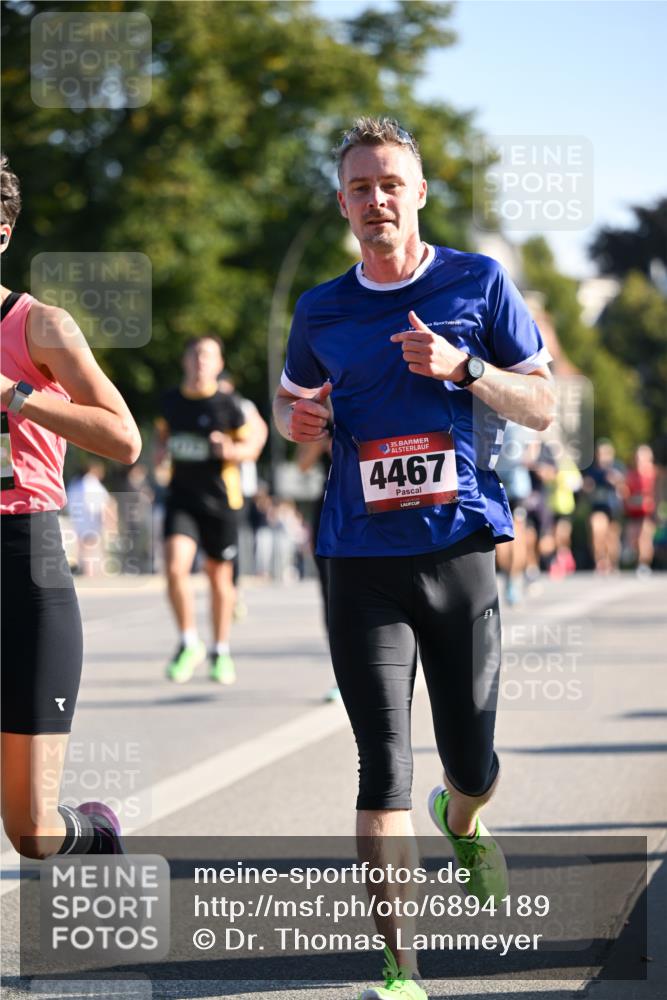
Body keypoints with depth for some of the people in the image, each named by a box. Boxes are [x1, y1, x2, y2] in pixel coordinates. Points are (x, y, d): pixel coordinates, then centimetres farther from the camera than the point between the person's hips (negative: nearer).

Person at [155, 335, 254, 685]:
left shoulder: (227, 404, -6)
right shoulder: (171, 399, 4)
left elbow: (250, 445, 0)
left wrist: (231, 451, -21)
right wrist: (161, 449, 3)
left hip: (219, 499, -2)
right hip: (181, 496, 2)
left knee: (220, 577, 8)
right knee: (175, 567, -17)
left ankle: (220, 652, 26)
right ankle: (189, 644, 2)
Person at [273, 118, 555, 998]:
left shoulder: (479, 283, 3)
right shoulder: (321, 311, 9)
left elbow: (541, 406, 4)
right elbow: (291, 400, 24)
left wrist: (462, 366, -13)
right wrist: (295, 419, -1)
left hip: (460, 549, 0)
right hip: (363, 561, 0)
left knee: (472, 762, 9)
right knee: (385, 768, -9)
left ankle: (460, 821, 47)